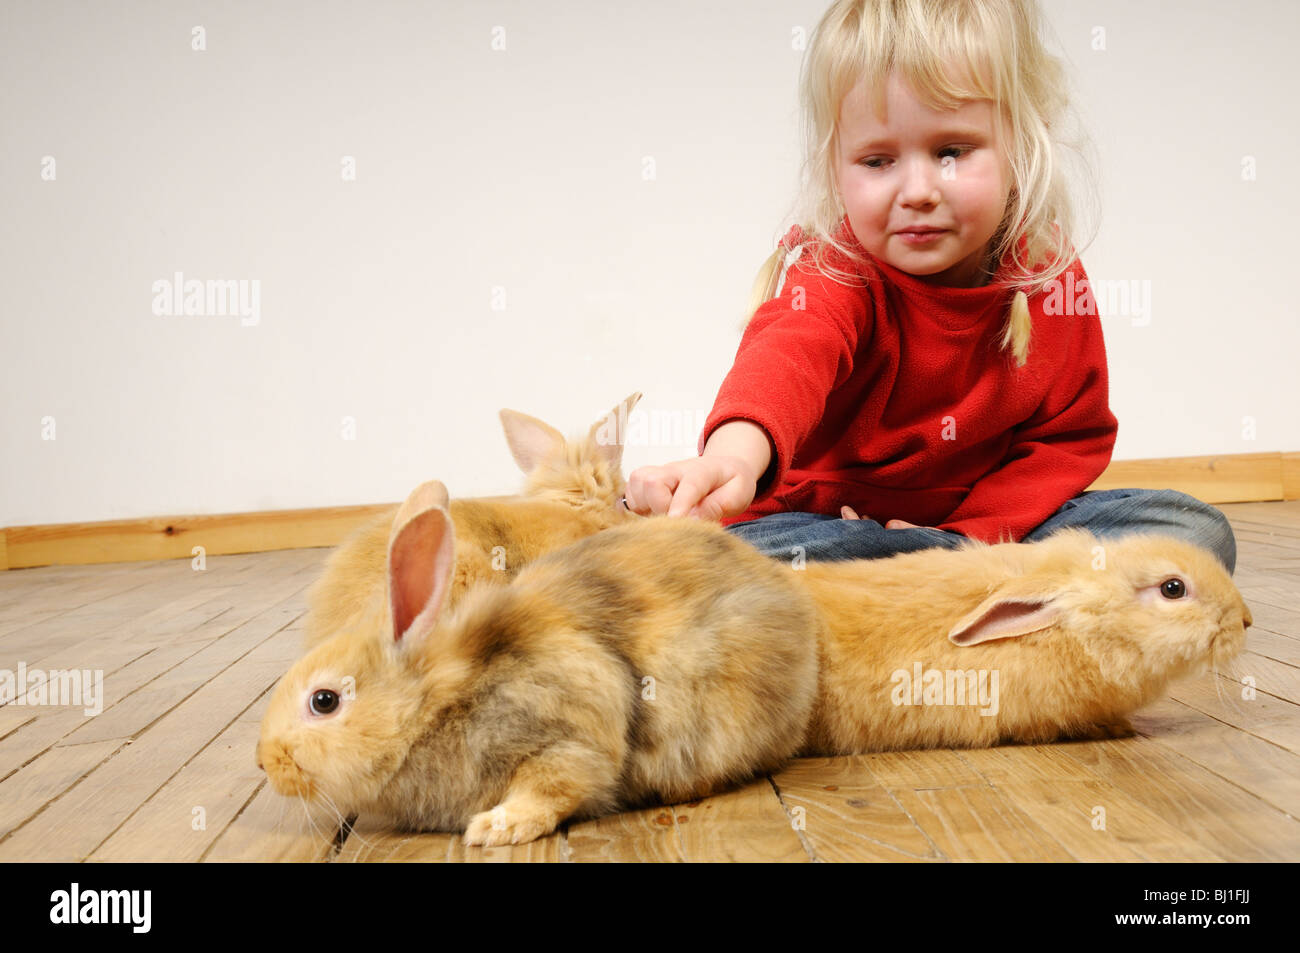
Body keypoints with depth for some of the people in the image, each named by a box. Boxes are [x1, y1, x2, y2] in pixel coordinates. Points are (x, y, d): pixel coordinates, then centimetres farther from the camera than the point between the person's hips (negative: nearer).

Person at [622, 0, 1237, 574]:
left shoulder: (1052, 274, -5)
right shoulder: (830, 270, -19)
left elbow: (1072, 434, 1)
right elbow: (790, 352, -43)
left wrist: (966, 534, -16)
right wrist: (735, 451, -67)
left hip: (989, 519, 4)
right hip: (829, 520, -3)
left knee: (1196, 531, -11)